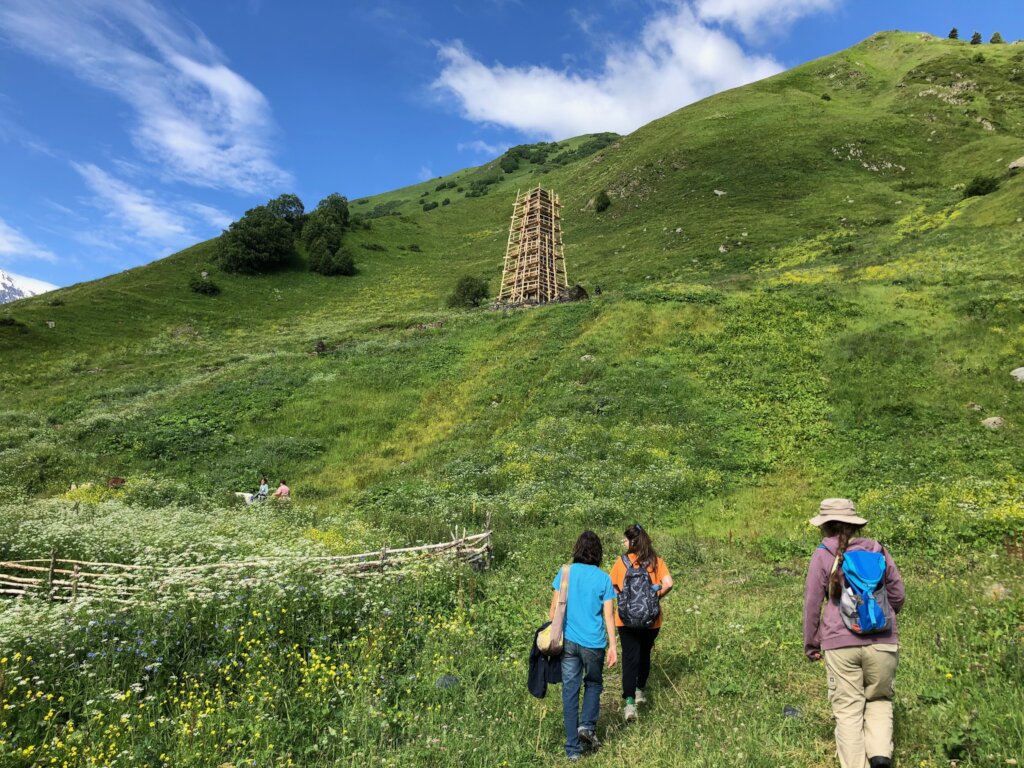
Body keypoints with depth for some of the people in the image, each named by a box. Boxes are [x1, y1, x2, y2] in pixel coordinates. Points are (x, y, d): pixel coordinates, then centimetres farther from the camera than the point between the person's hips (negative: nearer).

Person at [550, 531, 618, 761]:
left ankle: (573, 748, 15)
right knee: (593, 684, 24)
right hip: (594, 642, -1)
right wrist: (613, 646, 3)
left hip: (568, 641, 1)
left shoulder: (565, 573, -2)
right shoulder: (603, 578, -4)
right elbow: (608, 616, -3)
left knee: (570, 692, 10)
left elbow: (554, 608, 0)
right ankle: (587, 725, 6)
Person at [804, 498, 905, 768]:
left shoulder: (823, 555, -2)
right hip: (882, 641, 3)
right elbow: (898, 594, 13)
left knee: (848, 709, 8)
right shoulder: (877, 550, 5)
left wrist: (811, 645, 10)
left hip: (840, 644, -2)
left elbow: (812, 603, 0)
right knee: (879, 699, 20)